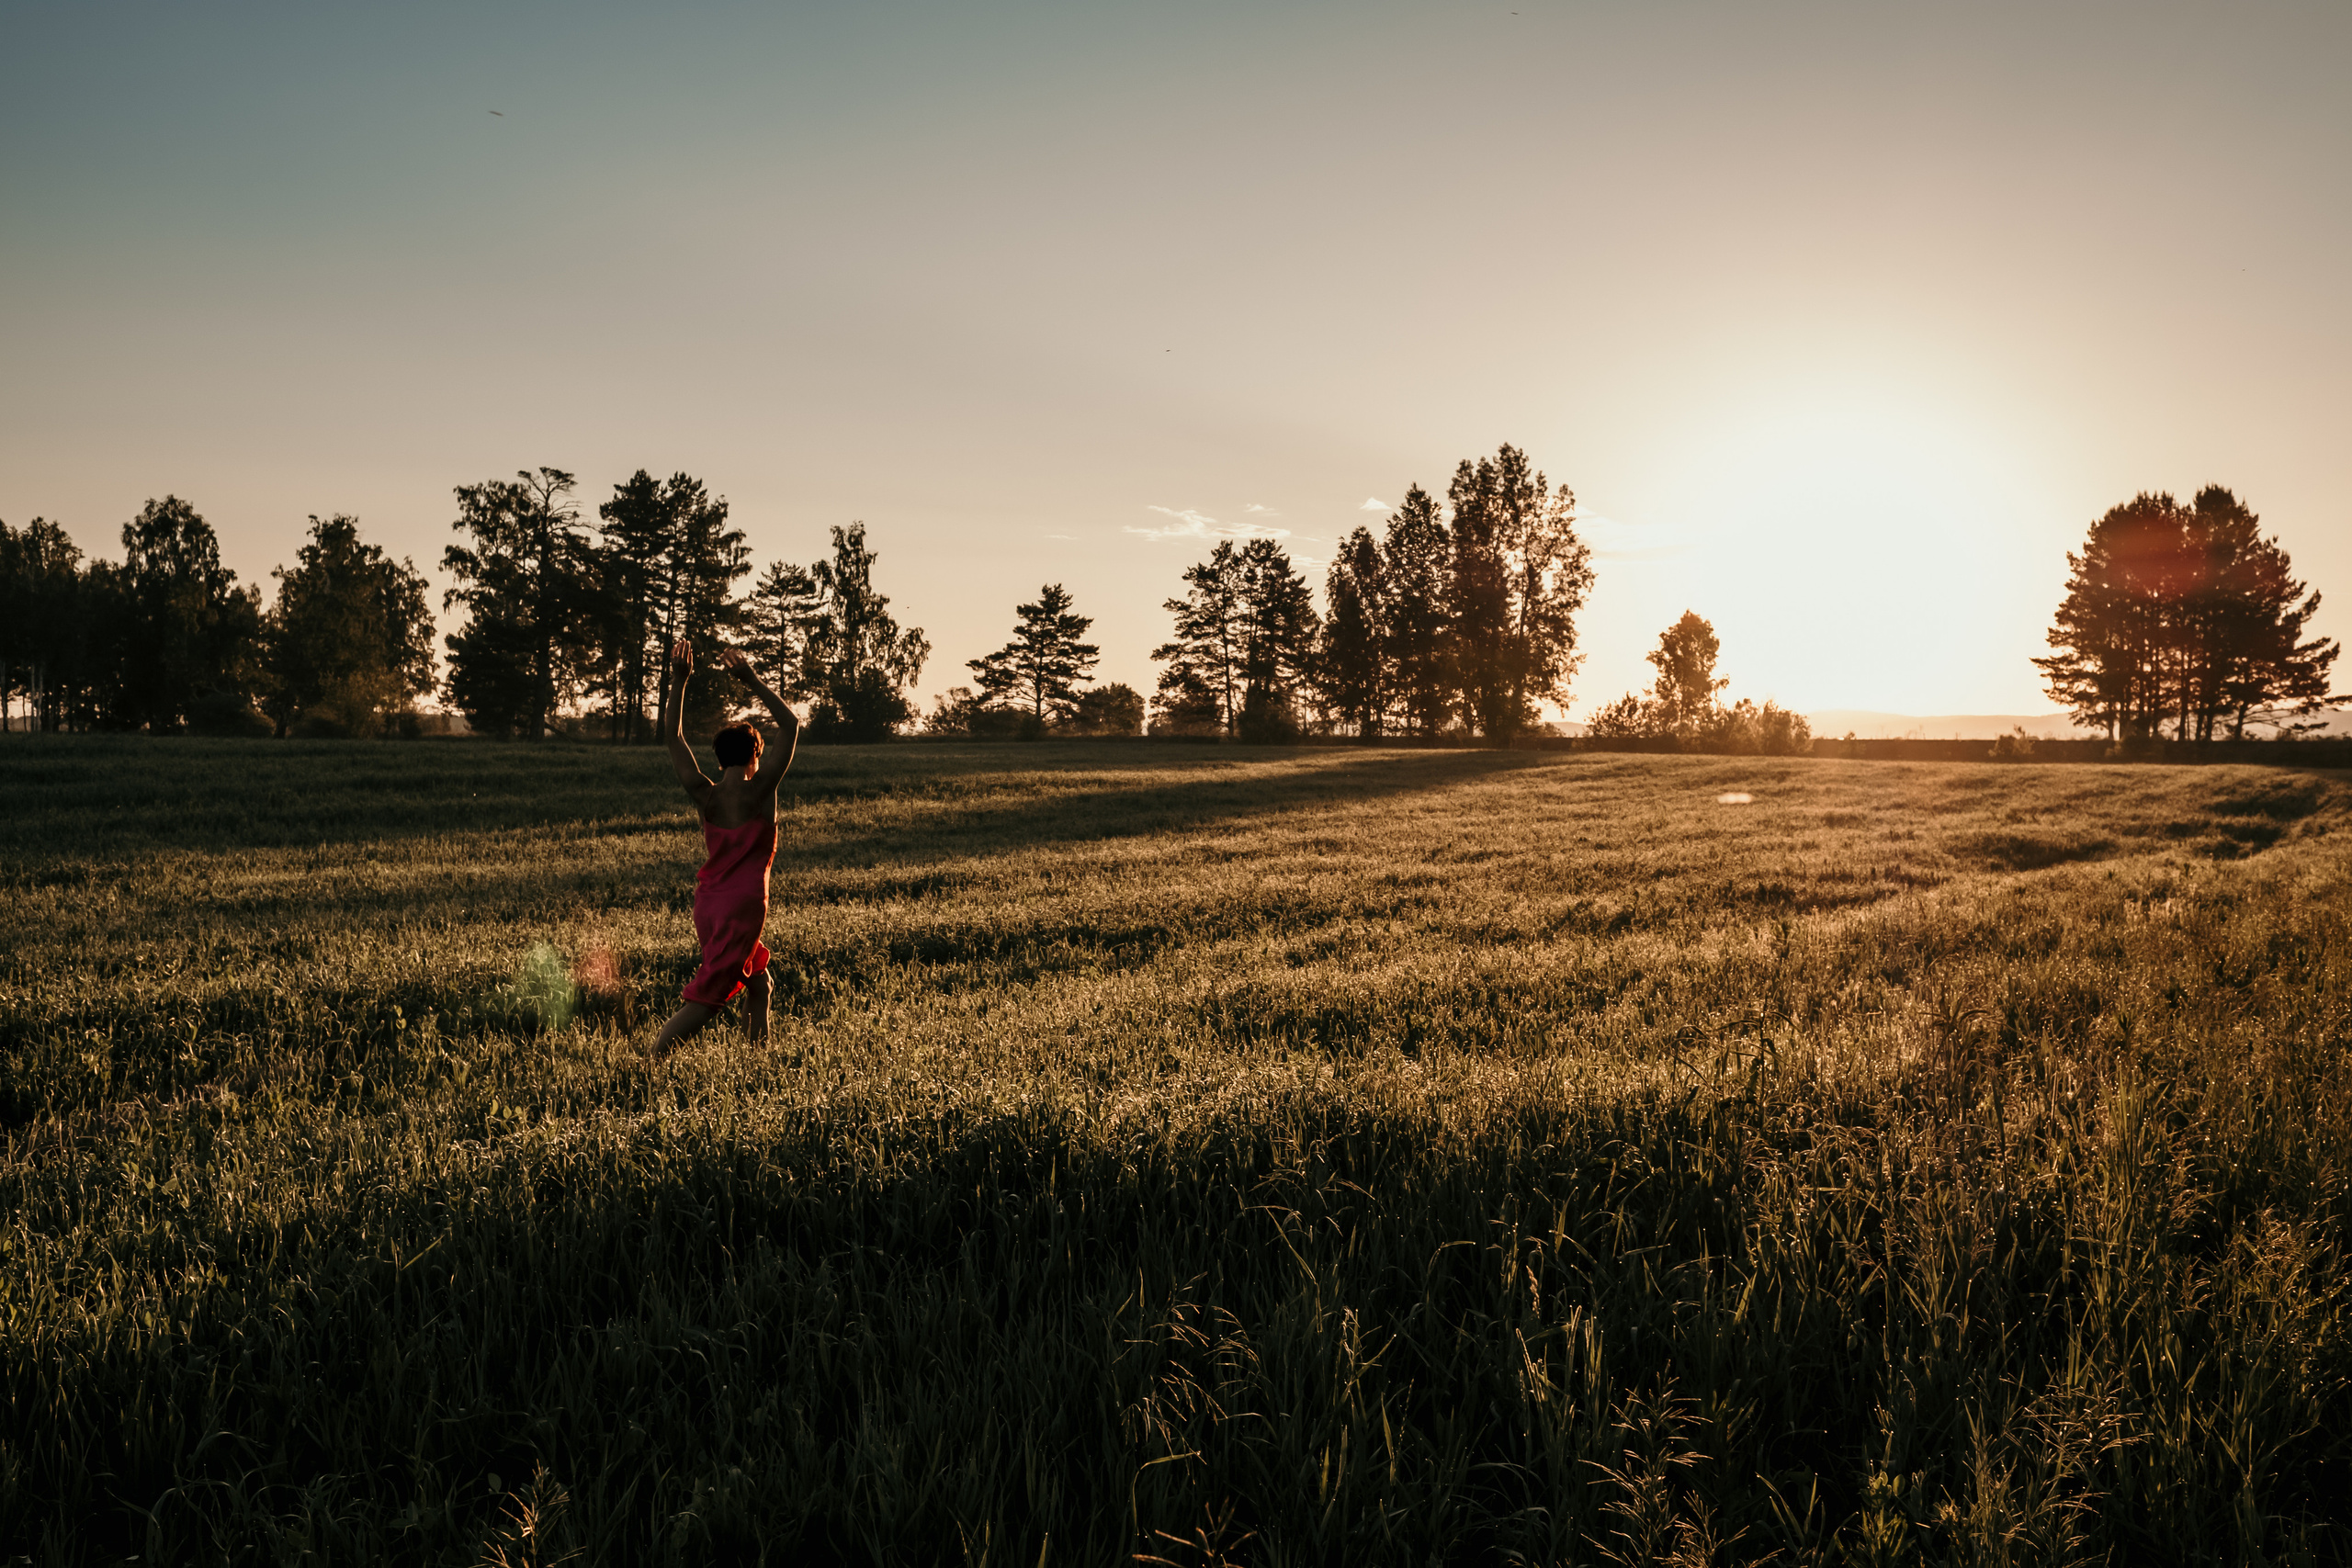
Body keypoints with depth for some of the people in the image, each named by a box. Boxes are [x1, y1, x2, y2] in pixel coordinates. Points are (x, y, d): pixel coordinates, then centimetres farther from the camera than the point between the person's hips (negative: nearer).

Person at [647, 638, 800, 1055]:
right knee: (705, 1001, -5)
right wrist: (753, 681, -6)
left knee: (759, 982, 23)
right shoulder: (759, 790, -11)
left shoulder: (704, 795, -1)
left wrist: (679, 681, 4)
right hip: (743, 908, -6)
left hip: (707, 904, 6)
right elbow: (791, 725, -6)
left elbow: (672, 737, 6)